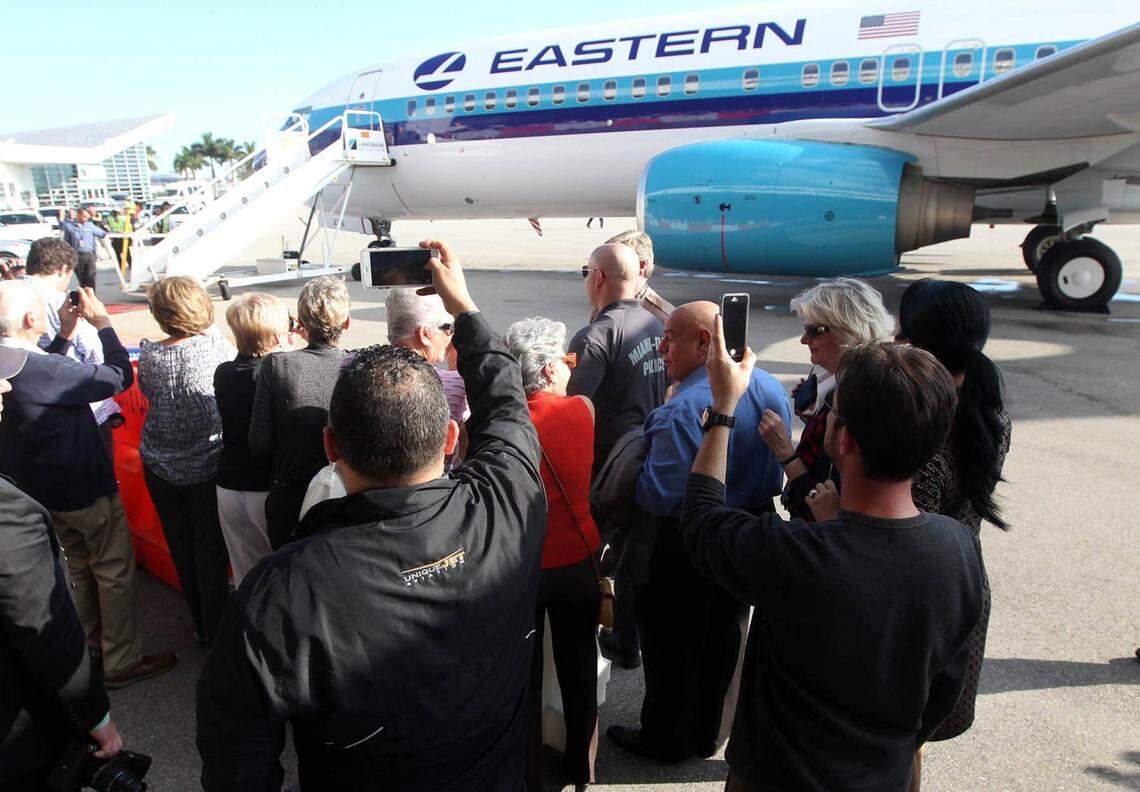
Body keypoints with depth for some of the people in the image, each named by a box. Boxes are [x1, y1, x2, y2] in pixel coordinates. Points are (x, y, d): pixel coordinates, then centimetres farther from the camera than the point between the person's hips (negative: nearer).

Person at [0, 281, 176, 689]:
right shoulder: (42, 368, -30)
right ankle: (122, 662, 16)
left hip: (40, 490, 9)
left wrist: (64, 333, 8)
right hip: (85, 490, -9)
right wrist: (103, 322, -12)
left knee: (80, 566, 27)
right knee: (116, 571, 6)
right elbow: (120, 377, -21)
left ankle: (93, 639, 45)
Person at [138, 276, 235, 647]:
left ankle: (200, 625, 33)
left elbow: (148, 391, 8)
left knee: (182, 552, 18)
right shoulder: (213, 346, -18)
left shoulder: (148, 354, -8)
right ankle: (216, 630, 21)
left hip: (160, 469, 3)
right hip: (207, 467, -3)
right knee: (211, 551, 10)